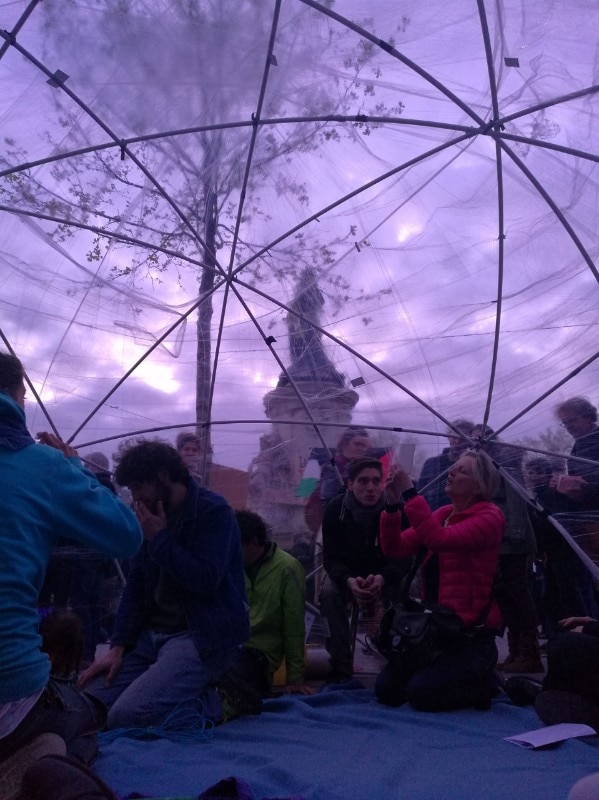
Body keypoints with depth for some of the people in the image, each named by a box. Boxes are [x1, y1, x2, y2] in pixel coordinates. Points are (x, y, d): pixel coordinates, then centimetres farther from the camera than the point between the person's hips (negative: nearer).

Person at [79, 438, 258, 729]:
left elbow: (206, 580, -21)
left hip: (205, 634, -8)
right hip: (153, 633, 8)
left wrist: (160, 540, -14)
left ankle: (222, 700, -4)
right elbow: (135, 586, 13)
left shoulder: (213, 511, -10)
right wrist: (119, 646, 2)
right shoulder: (152, 518, 12)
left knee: (126, 715, -25)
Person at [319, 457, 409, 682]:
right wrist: (349, 581, -37)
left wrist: (381, 579, -40)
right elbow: (330, 558, -15)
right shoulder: (335, 509, -16)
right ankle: (340, 666, -18)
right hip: (347, 575, 0)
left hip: (386, 575, 0)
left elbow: (403, 558, -18)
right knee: (329, 592, -30)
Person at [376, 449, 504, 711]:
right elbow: (395, 548, 2)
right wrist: (392, 506, -12)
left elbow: (439, 539, -28)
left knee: (420, 693, -20)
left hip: (470, 635, -7)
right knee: (386, 689, -1)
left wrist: (410, 493, -27)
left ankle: (481, 684, 9)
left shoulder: (489, 517, -11)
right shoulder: (441, 514, 10)